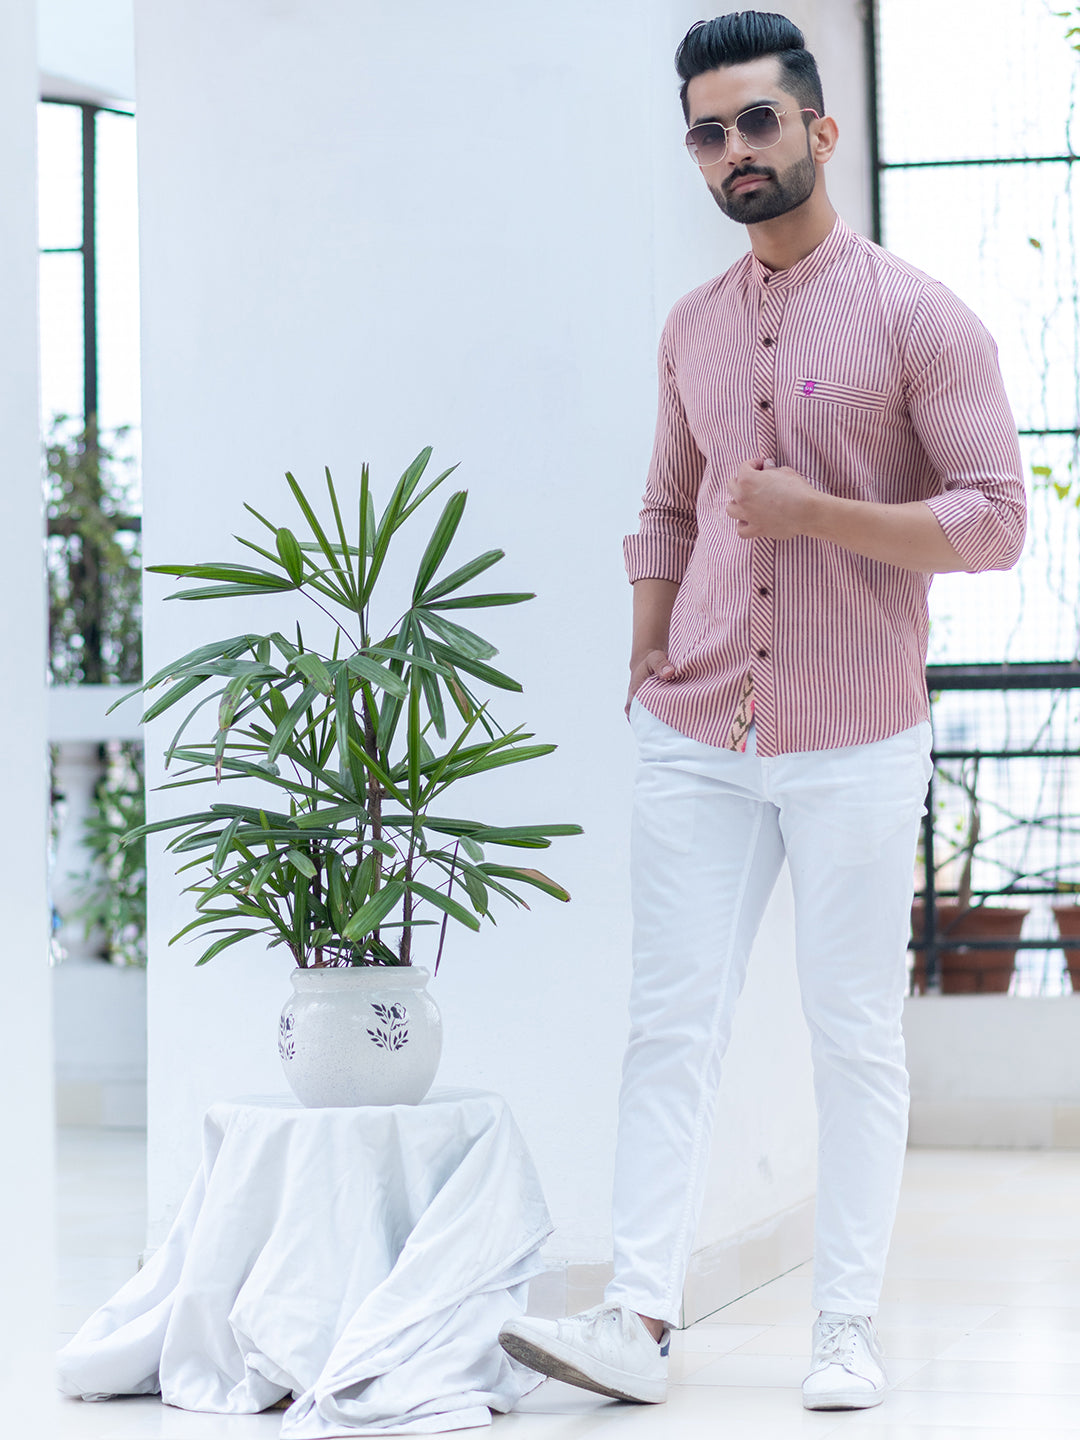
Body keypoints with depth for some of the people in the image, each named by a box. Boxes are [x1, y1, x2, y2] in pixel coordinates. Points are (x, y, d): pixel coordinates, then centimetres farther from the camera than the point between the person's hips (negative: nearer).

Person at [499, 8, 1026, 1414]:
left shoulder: (916, 317, -5)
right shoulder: (693, 329, 12)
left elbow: (996, 517, -10)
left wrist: (819, 513, -18)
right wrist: (645, 663, 14)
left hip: (857, 751, -4)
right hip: (696, 743, 4)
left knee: (856, 1040, 3)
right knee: (672, 1028, -1)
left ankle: (847, 1333, 9)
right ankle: (638, 1321, -3)